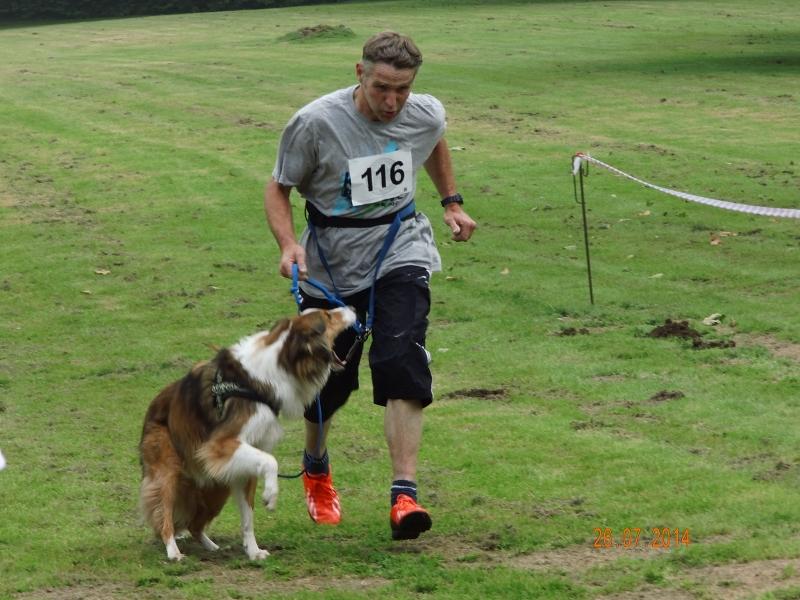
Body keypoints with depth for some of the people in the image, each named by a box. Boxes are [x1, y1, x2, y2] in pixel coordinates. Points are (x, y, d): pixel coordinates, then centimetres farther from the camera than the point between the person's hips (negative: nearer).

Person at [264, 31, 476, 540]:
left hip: (400, 253, 1)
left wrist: (452, 203, 22)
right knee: (327, 379, 10)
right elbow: (279, 189, -8)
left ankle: (405, 495, -23)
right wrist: (288, 244, -24)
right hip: (331, 265, -1)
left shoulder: (425, 116, -7)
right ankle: (316, 469, 42)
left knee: (402, 366, -19)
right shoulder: (316, 123, -19)